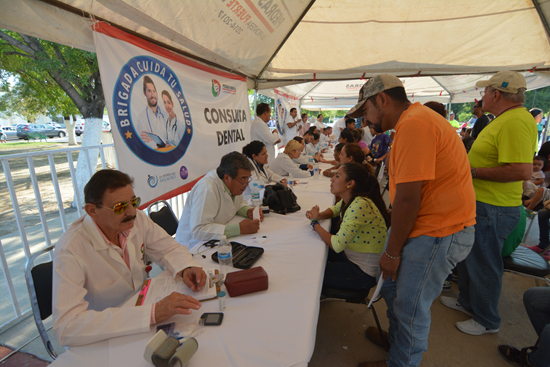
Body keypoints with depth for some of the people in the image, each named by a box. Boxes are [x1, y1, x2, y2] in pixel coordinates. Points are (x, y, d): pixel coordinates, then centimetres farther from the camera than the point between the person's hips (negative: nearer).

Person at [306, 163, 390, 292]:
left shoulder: (360, 205, -29)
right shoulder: (349, 200, -1)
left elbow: (337, 245, -29)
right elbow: (335, 209, 21)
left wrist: (315, 223, -14)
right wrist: (319, 215, -2)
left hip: (363, 273, -8)